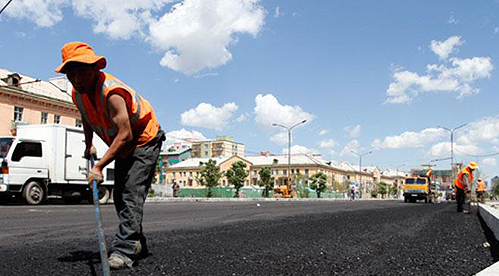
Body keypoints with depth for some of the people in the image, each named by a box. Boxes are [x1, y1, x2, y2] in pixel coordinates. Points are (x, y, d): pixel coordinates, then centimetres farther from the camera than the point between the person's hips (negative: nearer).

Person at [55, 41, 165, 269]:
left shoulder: (112, 92, -34)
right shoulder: (77, 93, -5)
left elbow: (125, 135, -39)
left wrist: (99, 166, -41)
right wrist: (88, 146, 16)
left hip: (145, 141, -9)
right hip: (123, 147, 9)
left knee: (131, 193, -22)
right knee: (120, 197, 10)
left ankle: (124, 250, -25)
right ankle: (137, 245, 23)